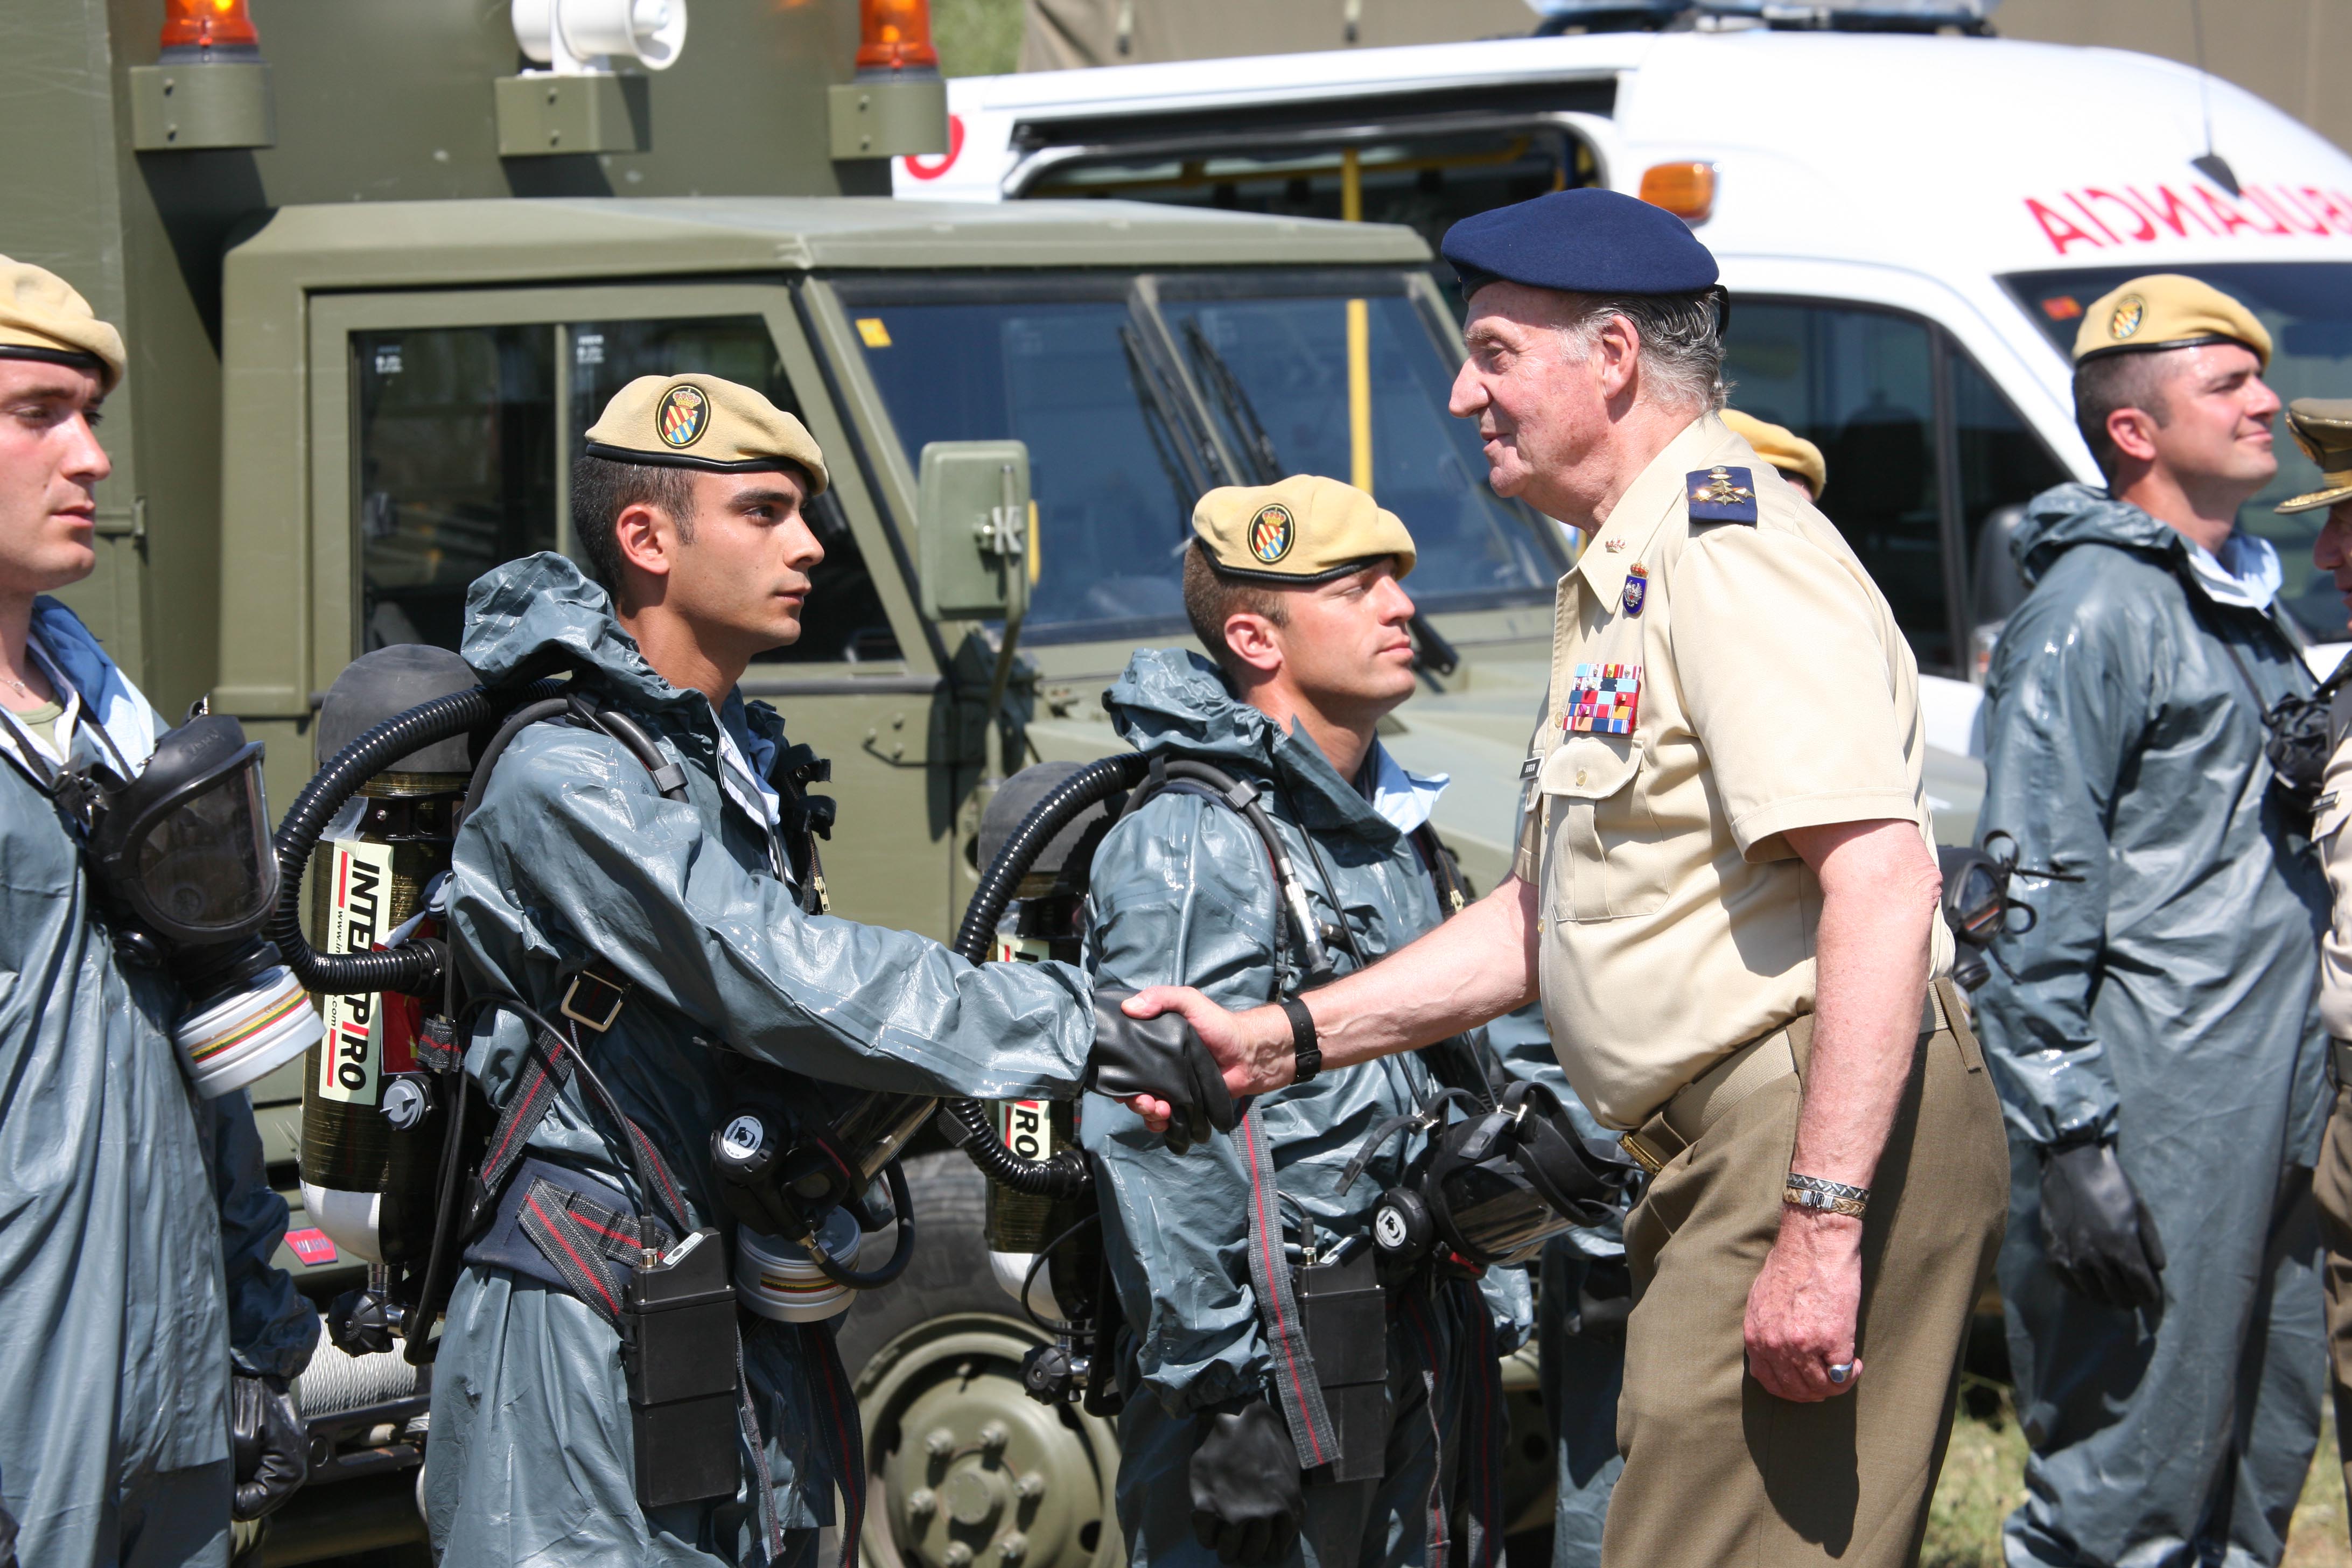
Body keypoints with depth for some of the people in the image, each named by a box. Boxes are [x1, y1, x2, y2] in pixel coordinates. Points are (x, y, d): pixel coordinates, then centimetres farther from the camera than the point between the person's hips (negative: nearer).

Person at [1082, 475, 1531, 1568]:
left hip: (1424, 1344, 9)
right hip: (1282, 1360, -9)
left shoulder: (1397, 832, 16)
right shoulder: (1185, 847, -13)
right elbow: (1146, 1141, -20)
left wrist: (1497, 1314, 20)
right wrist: (1215, 1389, -22)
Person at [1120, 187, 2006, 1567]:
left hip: (1826, 1136, -11)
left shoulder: (1730, 551, -12)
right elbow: (1548, 915, 29)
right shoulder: (1621, 579, 22)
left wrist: (1820, 1222, -28)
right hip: (1734, 1148, 11)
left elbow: (1881, 879, -23)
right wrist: (1283, 1040, 23)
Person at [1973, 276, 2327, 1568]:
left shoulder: (2252, 611, 17)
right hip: (2154, 1122, -9)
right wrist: (2070, 1137, -20)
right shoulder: (2095, 610, -10)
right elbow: (2035, 899, -16)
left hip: (2272, 1122, 9)